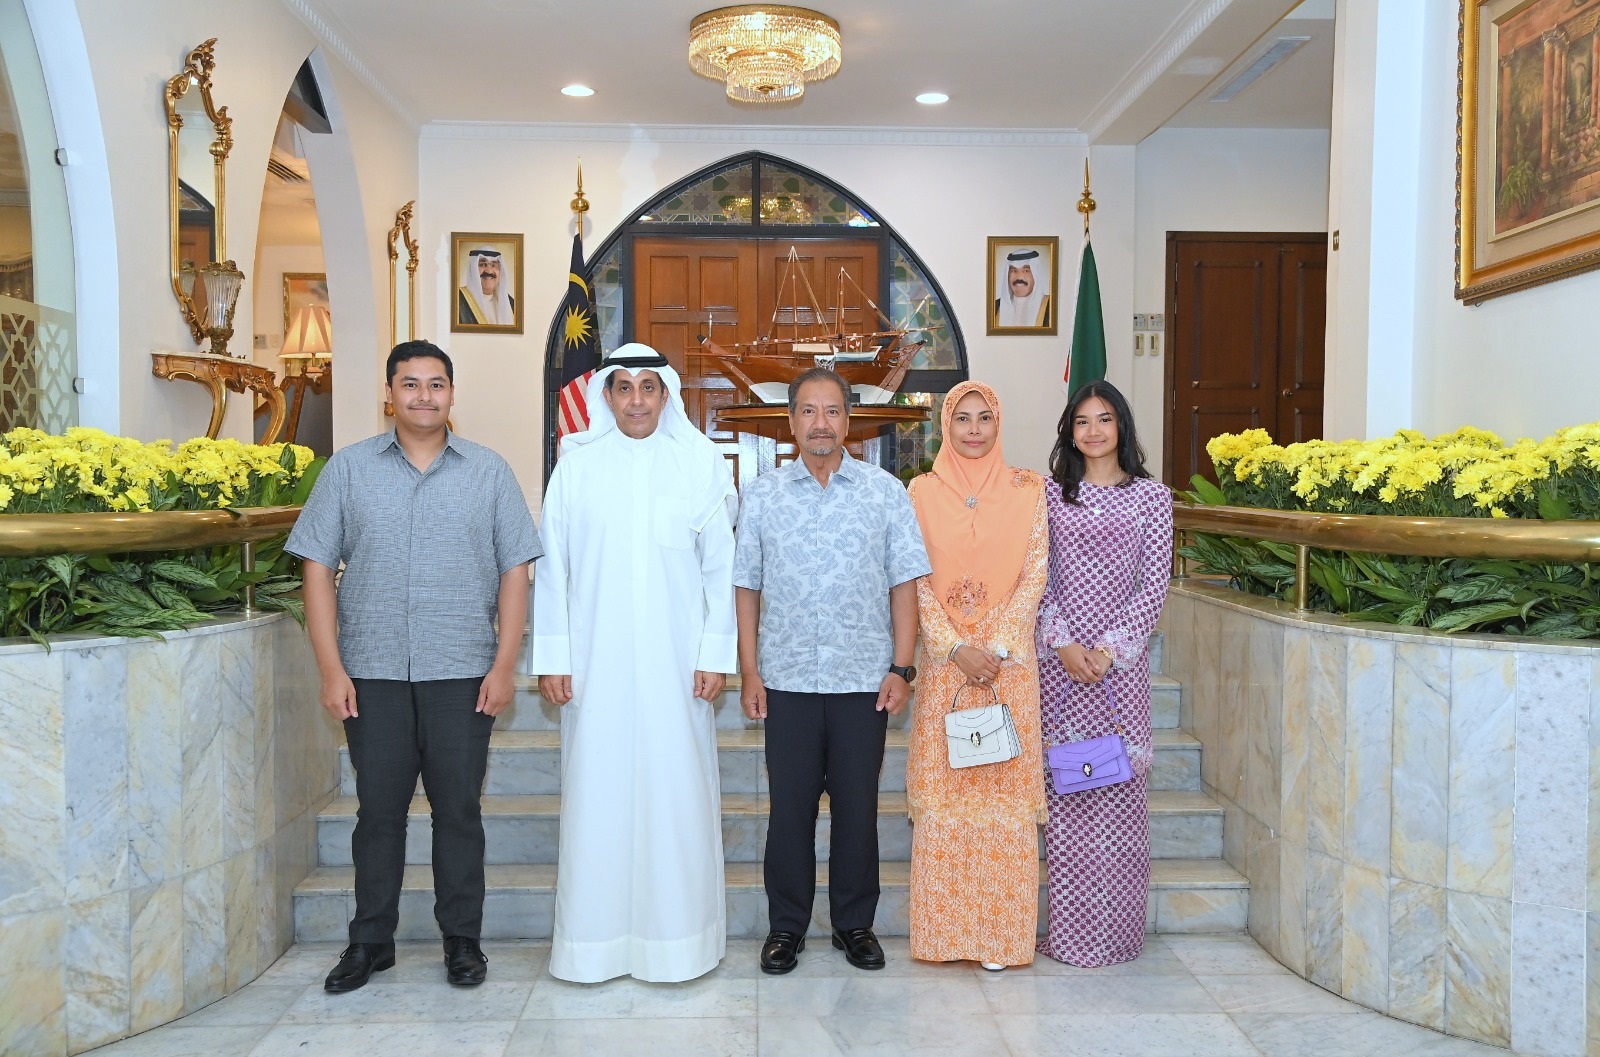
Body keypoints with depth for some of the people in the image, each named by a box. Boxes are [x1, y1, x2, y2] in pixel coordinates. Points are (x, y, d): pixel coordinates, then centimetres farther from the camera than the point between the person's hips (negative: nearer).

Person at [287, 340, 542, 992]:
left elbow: (515, 572, 3)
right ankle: (370, 941, 25)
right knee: (379, 808, 9)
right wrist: (331, 668, -3)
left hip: (462, 673, 0)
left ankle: (462, 940, 21)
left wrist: (504, 665, -4)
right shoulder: (349, 469, 5)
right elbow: (318, 568, 4)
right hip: (373, 671, 1)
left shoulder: (490, 472, 4)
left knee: (458, 808, 6)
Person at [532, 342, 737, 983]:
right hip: (595, 662, 1)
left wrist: (715, 654, -2)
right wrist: (551, 657, 1)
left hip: (677, 664, 0)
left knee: (676, 793, 4)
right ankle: (593, 941, 18)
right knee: (596, 794, 4)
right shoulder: (576, 466, 5)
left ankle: (677, 939, 18)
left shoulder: (701, 465, 3)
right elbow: (551, 566, 5)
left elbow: (720, 567, 3)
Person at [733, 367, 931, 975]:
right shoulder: (761, 496, 5)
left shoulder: (885, 491, 3)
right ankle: (786, 926, 22)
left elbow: (905, 583, 2)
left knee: (857, 806, 8)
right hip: (787, 679, 1)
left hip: (865, 679, 0)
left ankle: (855, 923, 24)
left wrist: (902, 668, -4)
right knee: (789, 806, 7)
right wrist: (749, 673, 0)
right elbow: (746, 588, 5)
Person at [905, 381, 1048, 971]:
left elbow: (1035, 574, -1)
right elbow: (917, 581, 0)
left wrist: (996, 646, -10)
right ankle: (944, 928, 16)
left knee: (1006, 789, 2)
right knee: (941, 789, 3)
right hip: (944, 660, 1)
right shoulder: (922, 492, 4)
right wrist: (956, 647, -10)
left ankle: (1000, 931, 14)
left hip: (1010, 659, 0)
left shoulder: (1027, 490, 4)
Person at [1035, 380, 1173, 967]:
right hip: (1058, 656, 1)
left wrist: (1109, 648, -9)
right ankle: (1066, 929, 13)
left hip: (1121, 659, -1)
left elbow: (1155, 584, 0)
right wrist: (1063, 643, -8)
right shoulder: (1049, 493, 8)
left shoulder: (1151, 497, 5)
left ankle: (1115, 931, 13)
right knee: (1062, 787, 3)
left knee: (1118, 787, 0)